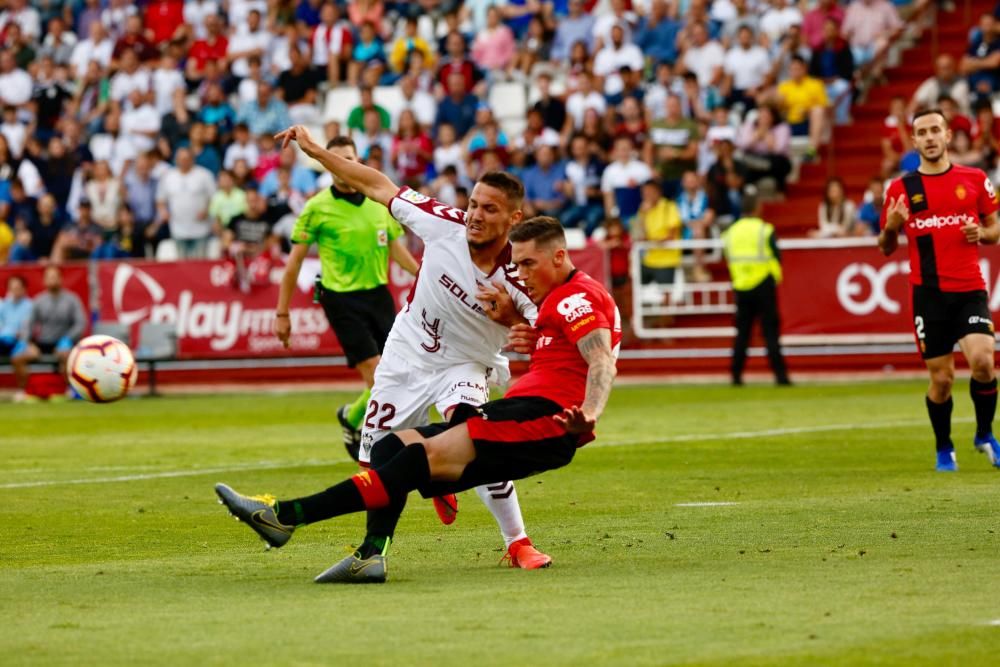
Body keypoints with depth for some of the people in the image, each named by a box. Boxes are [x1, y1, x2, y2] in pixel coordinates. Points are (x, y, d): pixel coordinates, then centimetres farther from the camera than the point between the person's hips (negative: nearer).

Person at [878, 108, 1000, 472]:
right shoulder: (900, 188, 4)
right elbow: (886, 248, 11)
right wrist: (890, 227, -11)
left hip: (970, 289, 0)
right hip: (928, 294, 0)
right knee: (941, 379, -1)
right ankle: (944, 450, 22)